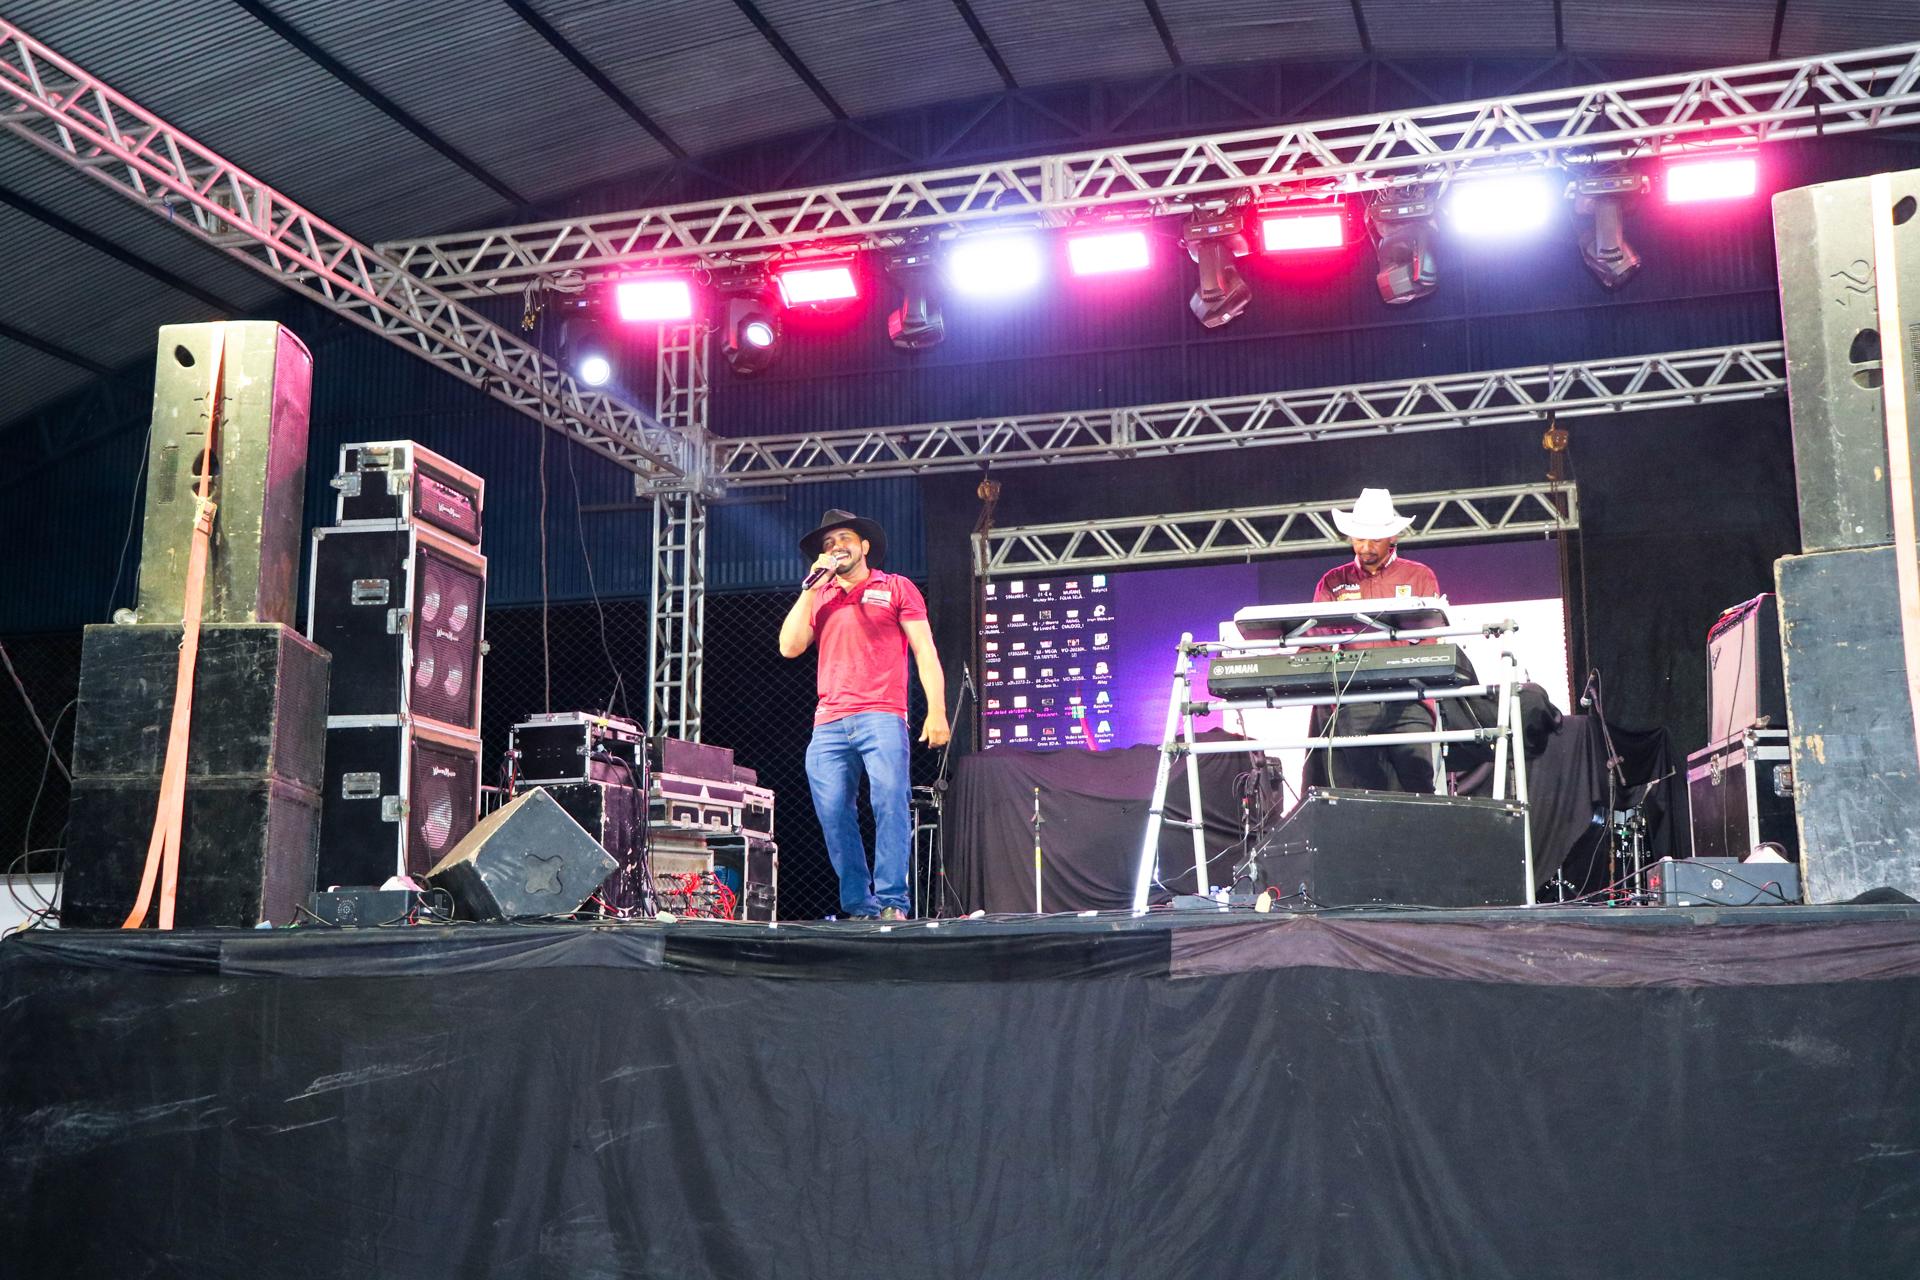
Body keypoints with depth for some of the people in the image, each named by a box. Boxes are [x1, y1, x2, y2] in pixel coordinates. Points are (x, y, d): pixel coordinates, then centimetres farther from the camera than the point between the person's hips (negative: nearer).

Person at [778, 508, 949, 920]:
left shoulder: (896, 588, 13)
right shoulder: (818, 598, 23)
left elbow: (925, 652, 6)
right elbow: (790, 647, 8)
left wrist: (936, 711, -7)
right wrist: (811, 588, 7)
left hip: (881, 717, -4)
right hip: (828, 726, 4)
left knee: (890, 802, -18)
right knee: (833, 815, -5)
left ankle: (891, 902, -18)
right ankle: (859, 906, 0)